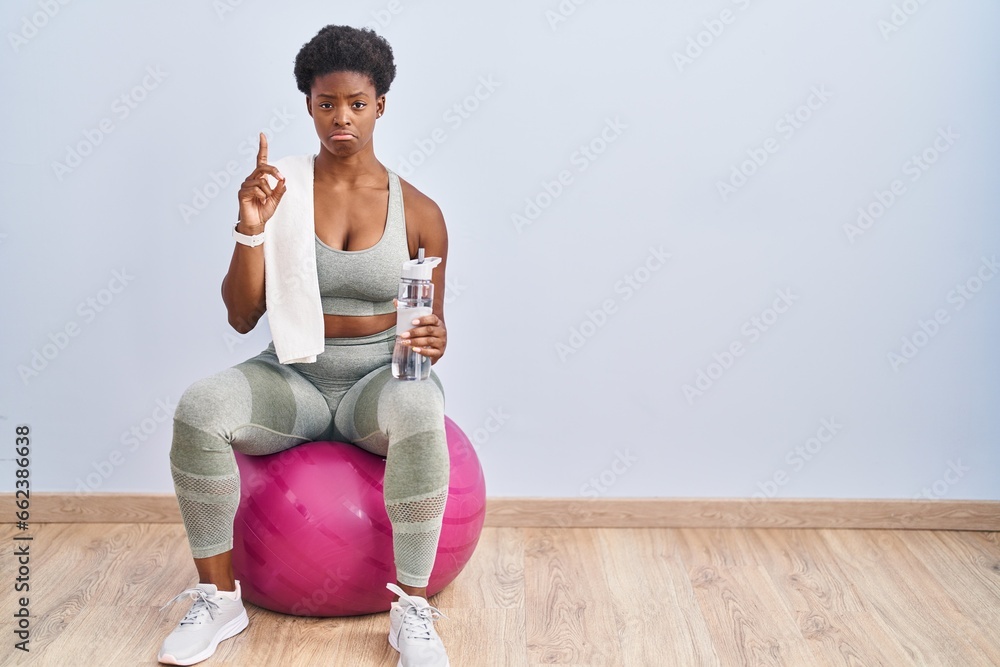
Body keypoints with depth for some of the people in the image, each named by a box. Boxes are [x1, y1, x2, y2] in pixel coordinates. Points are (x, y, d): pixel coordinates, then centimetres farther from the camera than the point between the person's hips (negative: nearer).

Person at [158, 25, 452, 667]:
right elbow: (242, 317, -4)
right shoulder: (279, 194, 0)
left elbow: (432, 324, 8)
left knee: (421, 414, -37)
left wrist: (432, 341, -17)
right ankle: (219, 598, -10)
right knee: (199, 409, -29)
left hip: (379, 380, -1)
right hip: (292, 378, 1)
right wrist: (252, 229, -18)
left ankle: (412, 610, -22)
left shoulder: (418, 211, 1)